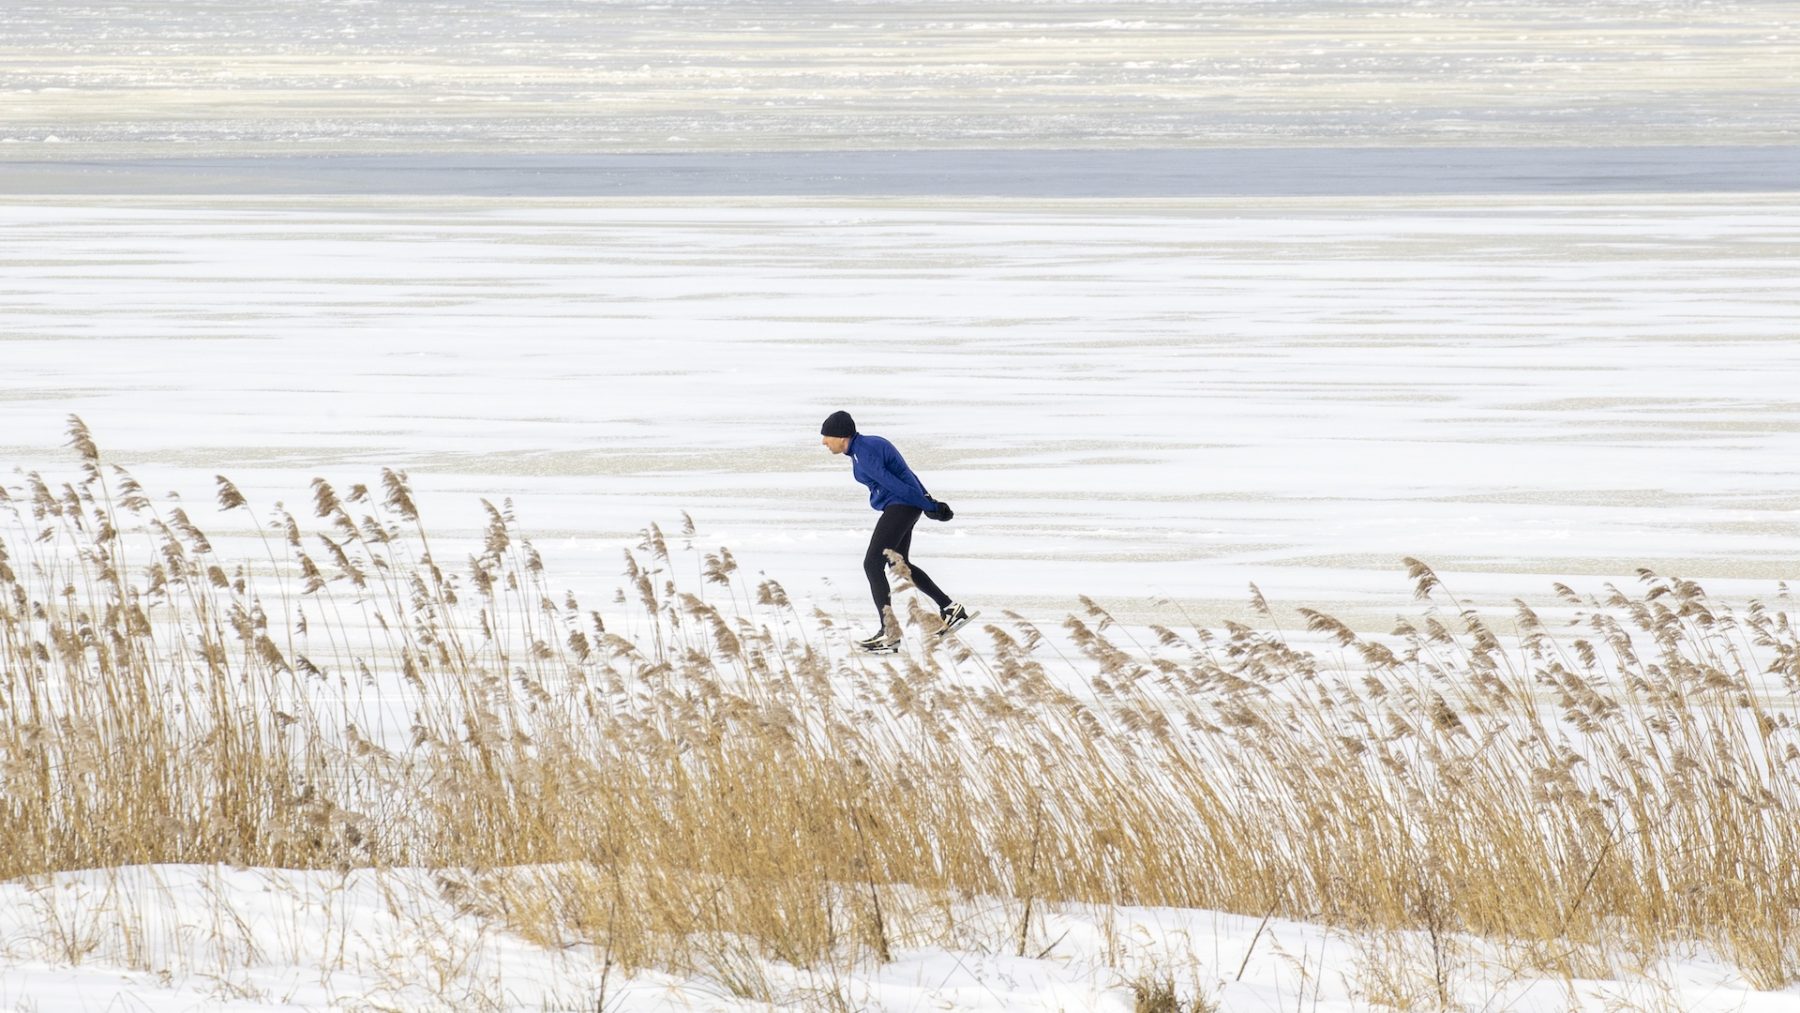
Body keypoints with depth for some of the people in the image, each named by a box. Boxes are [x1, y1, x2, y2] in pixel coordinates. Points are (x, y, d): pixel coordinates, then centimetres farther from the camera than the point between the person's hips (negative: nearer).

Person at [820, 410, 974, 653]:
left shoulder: (864, 454, -19)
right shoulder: (867, 445, 14)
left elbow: (892, 484, -20)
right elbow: (904, 473, 17)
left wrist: (929, 507, -15)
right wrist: (929, 502, 14)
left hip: (901, 506, -10)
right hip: (904, 508, 10)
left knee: (872, 564, -10)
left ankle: (889, 633, -11)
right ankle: (950, 609, 25)